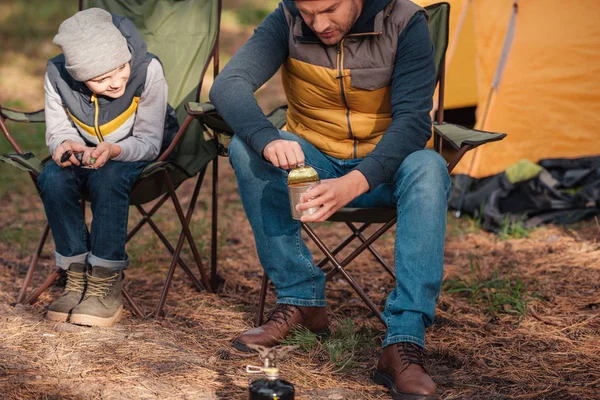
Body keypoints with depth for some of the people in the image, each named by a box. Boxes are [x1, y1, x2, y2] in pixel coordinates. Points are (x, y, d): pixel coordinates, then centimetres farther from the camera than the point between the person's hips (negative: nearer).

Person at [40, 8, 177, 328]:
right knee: (53, 178, -29)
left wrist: (114, 150, -41)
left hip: (138, 155, -3)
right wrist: (63, 144, -33)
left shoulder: (148, 70, -26)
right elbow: (58, 130, -7)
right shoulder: (57, 75, -18)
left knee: (108, 179, -36)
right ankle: (77, 277, -17)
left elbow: (149, 141, -20)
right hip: (85, 156, 3)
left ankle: (106, 285, -26)